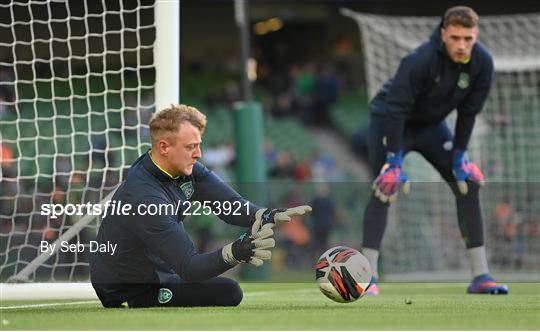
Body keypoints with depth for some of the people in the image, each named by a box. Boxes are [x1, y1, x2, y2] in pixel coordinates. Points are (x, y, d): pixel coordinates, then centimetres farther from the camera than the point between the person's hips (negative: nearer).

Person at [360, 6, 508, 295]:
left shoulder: (482, 63, -18)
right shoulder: (420, 61, -35)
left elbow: (468, 112, -7)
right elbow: (396, 109, -31)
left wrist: (459, 156, -6)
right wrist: (394, 160, -30)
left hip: (432, 125, 5)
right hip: (389, 121, -5)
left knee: (468, 185, -3)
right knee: (384, 192, -18)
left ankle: (480, 276, 0)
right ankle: (368, 277, -18)